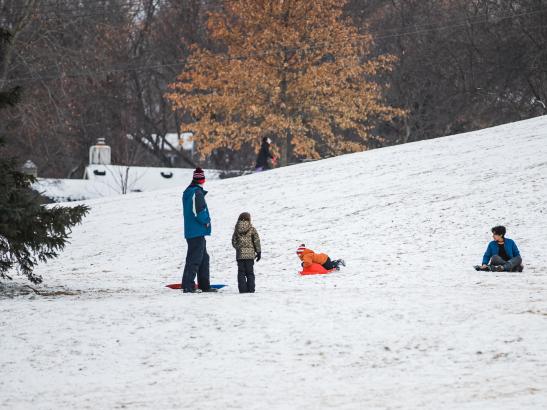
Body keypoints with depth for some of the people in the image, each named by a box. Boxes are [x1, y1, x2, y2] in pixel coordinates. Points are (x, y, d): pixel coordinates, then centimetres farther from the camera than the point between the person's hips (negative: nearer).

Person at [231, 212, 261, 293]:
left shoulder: (237, 229, 2)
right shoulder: (251, 229, -4)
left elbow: (234, 241, 7)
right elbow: (256, 241, -3)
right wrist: (258, 252, 6)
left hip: (240, 254, 1)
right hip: (250, 254, -1)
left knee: (241, 272, 5)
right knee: (250, 272, 4)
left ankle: (242, 289, -1)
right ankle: (250, 289, 1)